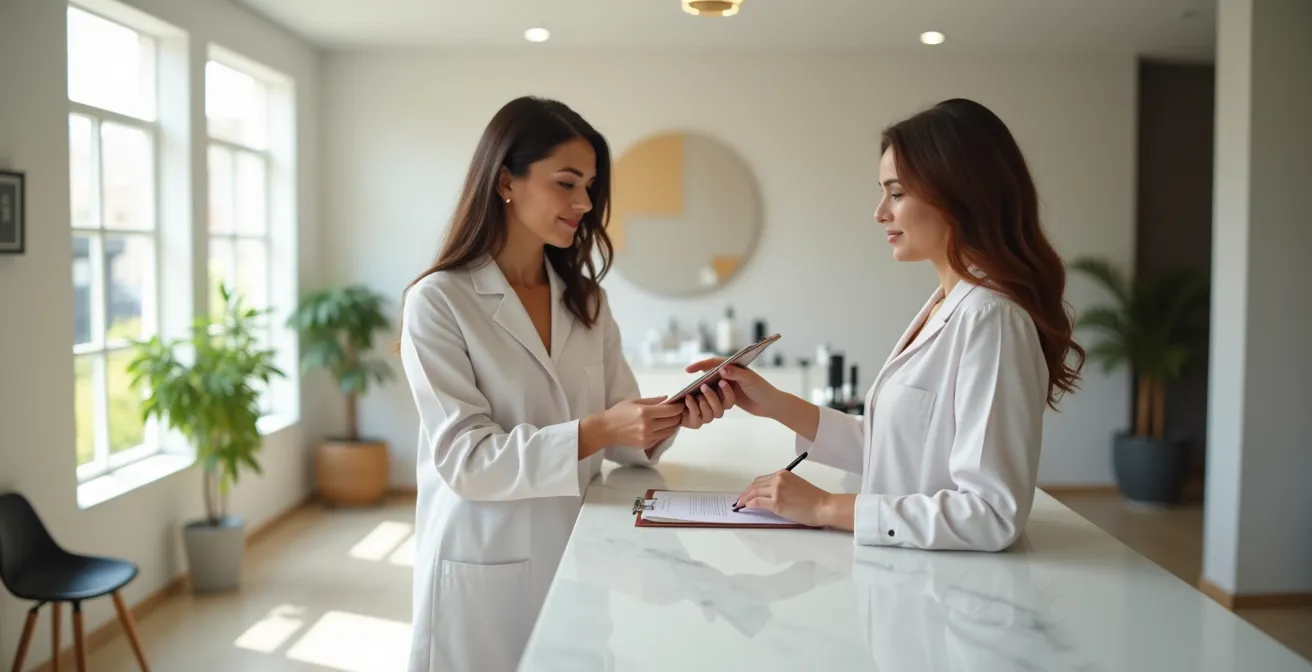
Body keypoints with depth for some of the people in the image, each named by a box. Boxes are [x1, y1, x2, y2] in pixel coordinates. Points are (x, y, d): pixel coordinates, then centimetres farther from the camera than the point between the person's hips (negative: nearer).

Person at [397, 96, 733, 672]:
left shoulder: (585, 299, 6)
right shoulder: (437, 302, -11)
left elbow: (620, 431, 4)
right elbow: (464, 458, -19)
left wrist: (671, 416, -17)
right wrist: (594, 432, -29)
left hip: (578, 557, 5)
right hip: (485, 571, -5)